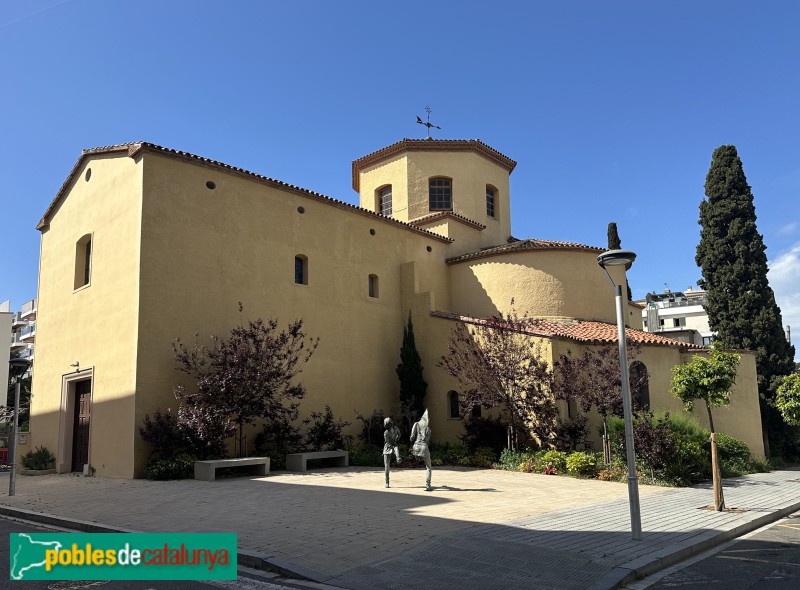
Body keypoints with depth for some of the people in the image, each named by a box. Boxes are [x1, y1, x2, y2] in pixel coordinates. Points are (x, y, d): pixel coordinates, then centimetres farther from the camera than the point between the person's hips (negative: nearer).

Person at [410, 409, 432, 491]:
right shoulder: (428, 428, 4)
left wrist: (412, 445, 14)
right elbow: (428, 440, 10)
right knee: (428, 468, 8)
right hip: (424, 447, -2)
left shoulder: (416, 424, 2)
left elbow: (412, 436, -2)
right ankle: (428, 485, 0)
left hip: (416, 447, 2)